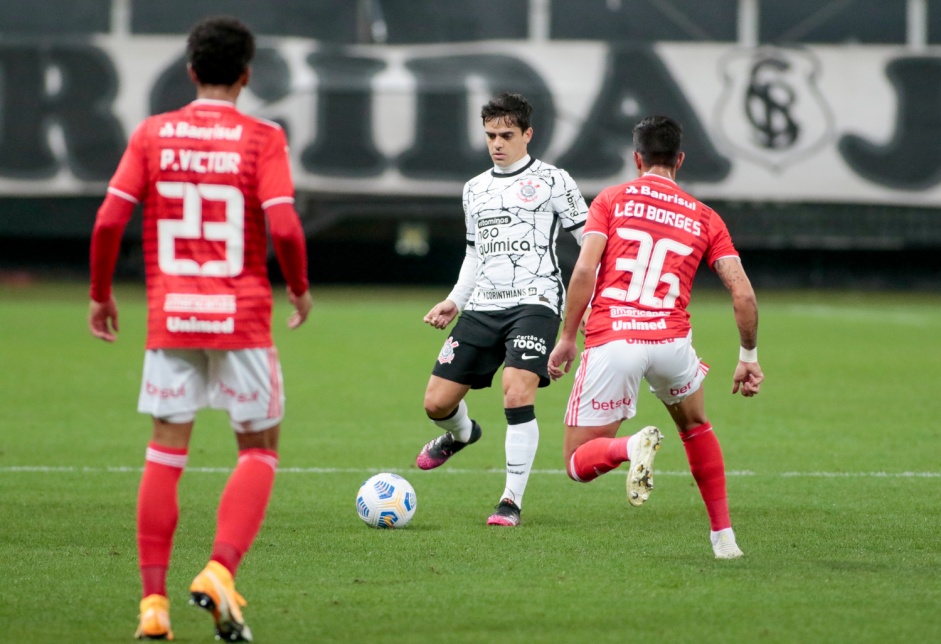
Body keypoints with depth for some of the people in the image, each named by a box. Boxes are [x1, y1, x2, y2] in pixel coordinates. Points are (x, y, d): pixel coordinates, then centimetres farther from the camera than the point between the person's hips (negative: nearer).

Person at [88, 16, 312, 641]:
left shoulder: (152, 134, 3)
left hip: (170, 318, 2)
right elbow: (284, 227, -14)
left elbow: (109, 220, -2)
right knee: (260, 450, 11)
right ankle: (220, 573, -9)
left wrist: (101, 293, 12)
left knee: (165, 455, 7)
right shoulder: (261, 139, -4)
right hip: (243, 319, -2)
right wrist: (300, 288, 5)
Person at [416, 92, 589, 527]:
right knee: (437, 403, 2)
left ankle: (512, 501, -15)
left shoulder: (552, 181, 2)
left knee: (517, 394, -25)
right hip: (482, 307, 6)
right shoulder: (475, 189, 19)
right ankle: (461, 434, 40)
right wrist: (455, 301, 16)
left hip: (534, 303, -5)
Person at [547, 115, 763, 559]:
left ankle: (632, 447, -26)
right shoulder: (704, 219, 14)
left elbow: (584, 271, -4)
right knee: (695, 424, 33)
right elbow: (743, 294, 6)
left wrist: (567, 339, 2)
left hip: (609, 342, -2)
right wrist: (749, 357, 17)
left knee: (578, 464, 8)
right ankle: (723, 536, 27)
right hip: (670, 339, 2)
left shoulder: (612, 200, 9)